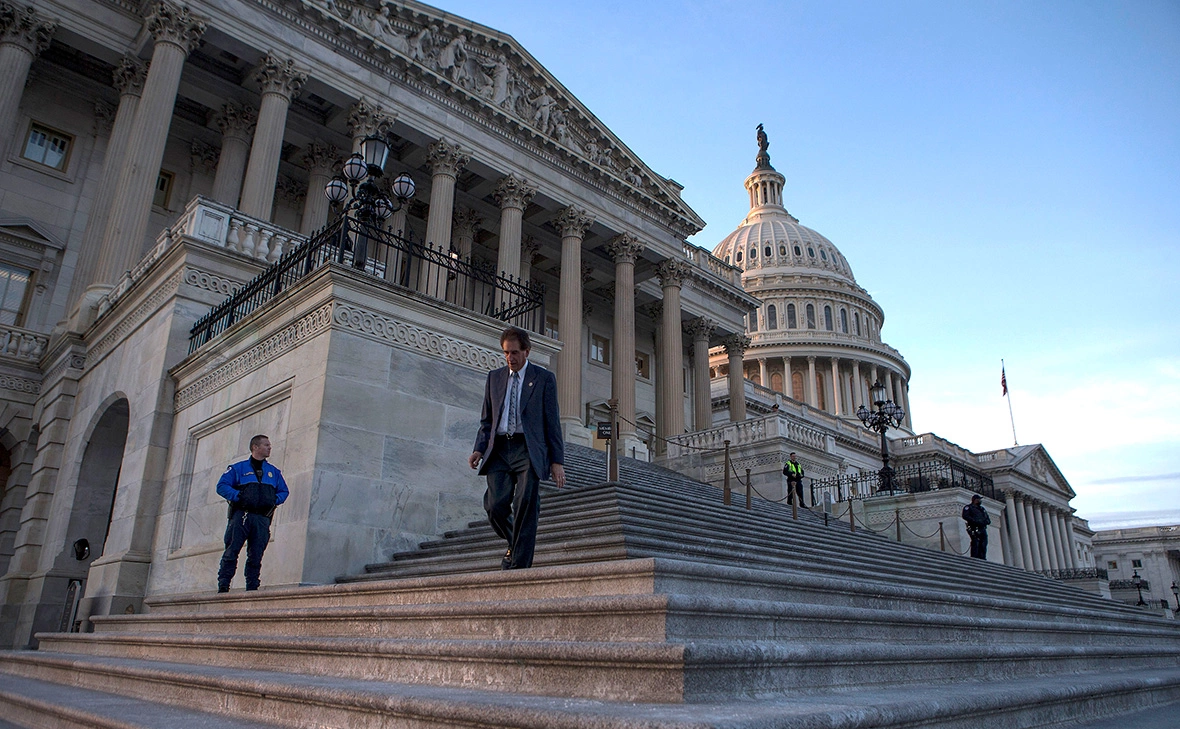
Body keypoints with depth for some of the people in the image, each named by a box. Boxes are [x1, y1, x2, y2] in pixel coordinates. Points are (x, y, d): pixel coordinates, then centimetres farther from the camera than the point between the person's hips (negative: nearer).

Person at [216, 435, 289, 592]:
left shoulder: (274, 471, 21)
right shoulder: (238, 468, 10)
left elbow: (284, 491, 22)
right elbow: (222, 486, 2)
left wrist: (275, 500, 2)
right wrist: (238, 496, -12)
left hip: (262, 518, 3)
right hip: (241, 515, -3)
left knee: (256, 556, 1)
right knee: (231, 552, -7)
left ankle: (252, 587, 3)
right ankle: (223, 585, -4)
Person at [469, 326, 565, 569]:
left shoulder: (544, 378, 7)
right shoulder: (494, 378, 18)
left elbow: (552, 421, 4)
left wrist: (557, 460, -2)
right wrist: (479, 449, 4)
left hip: (528, 450, -3)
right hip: (499, 450, 3)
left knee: (525, 507, -10)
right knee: (495, 506, -7)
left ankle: (518, 564, -2)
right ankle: (515, 545, 21)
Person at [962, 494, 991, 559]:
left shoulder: (982, 509, 28)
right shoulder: (968, 507, 7)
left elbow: (989, 520, 24)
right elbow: (965, 516, -8)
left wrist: (986, 521, 0)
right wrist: (975, 521, -16)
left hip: (983, 529, 7)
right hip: (974, 529, -7)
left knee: (983, 546, 0)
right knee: (975, 544, -16)